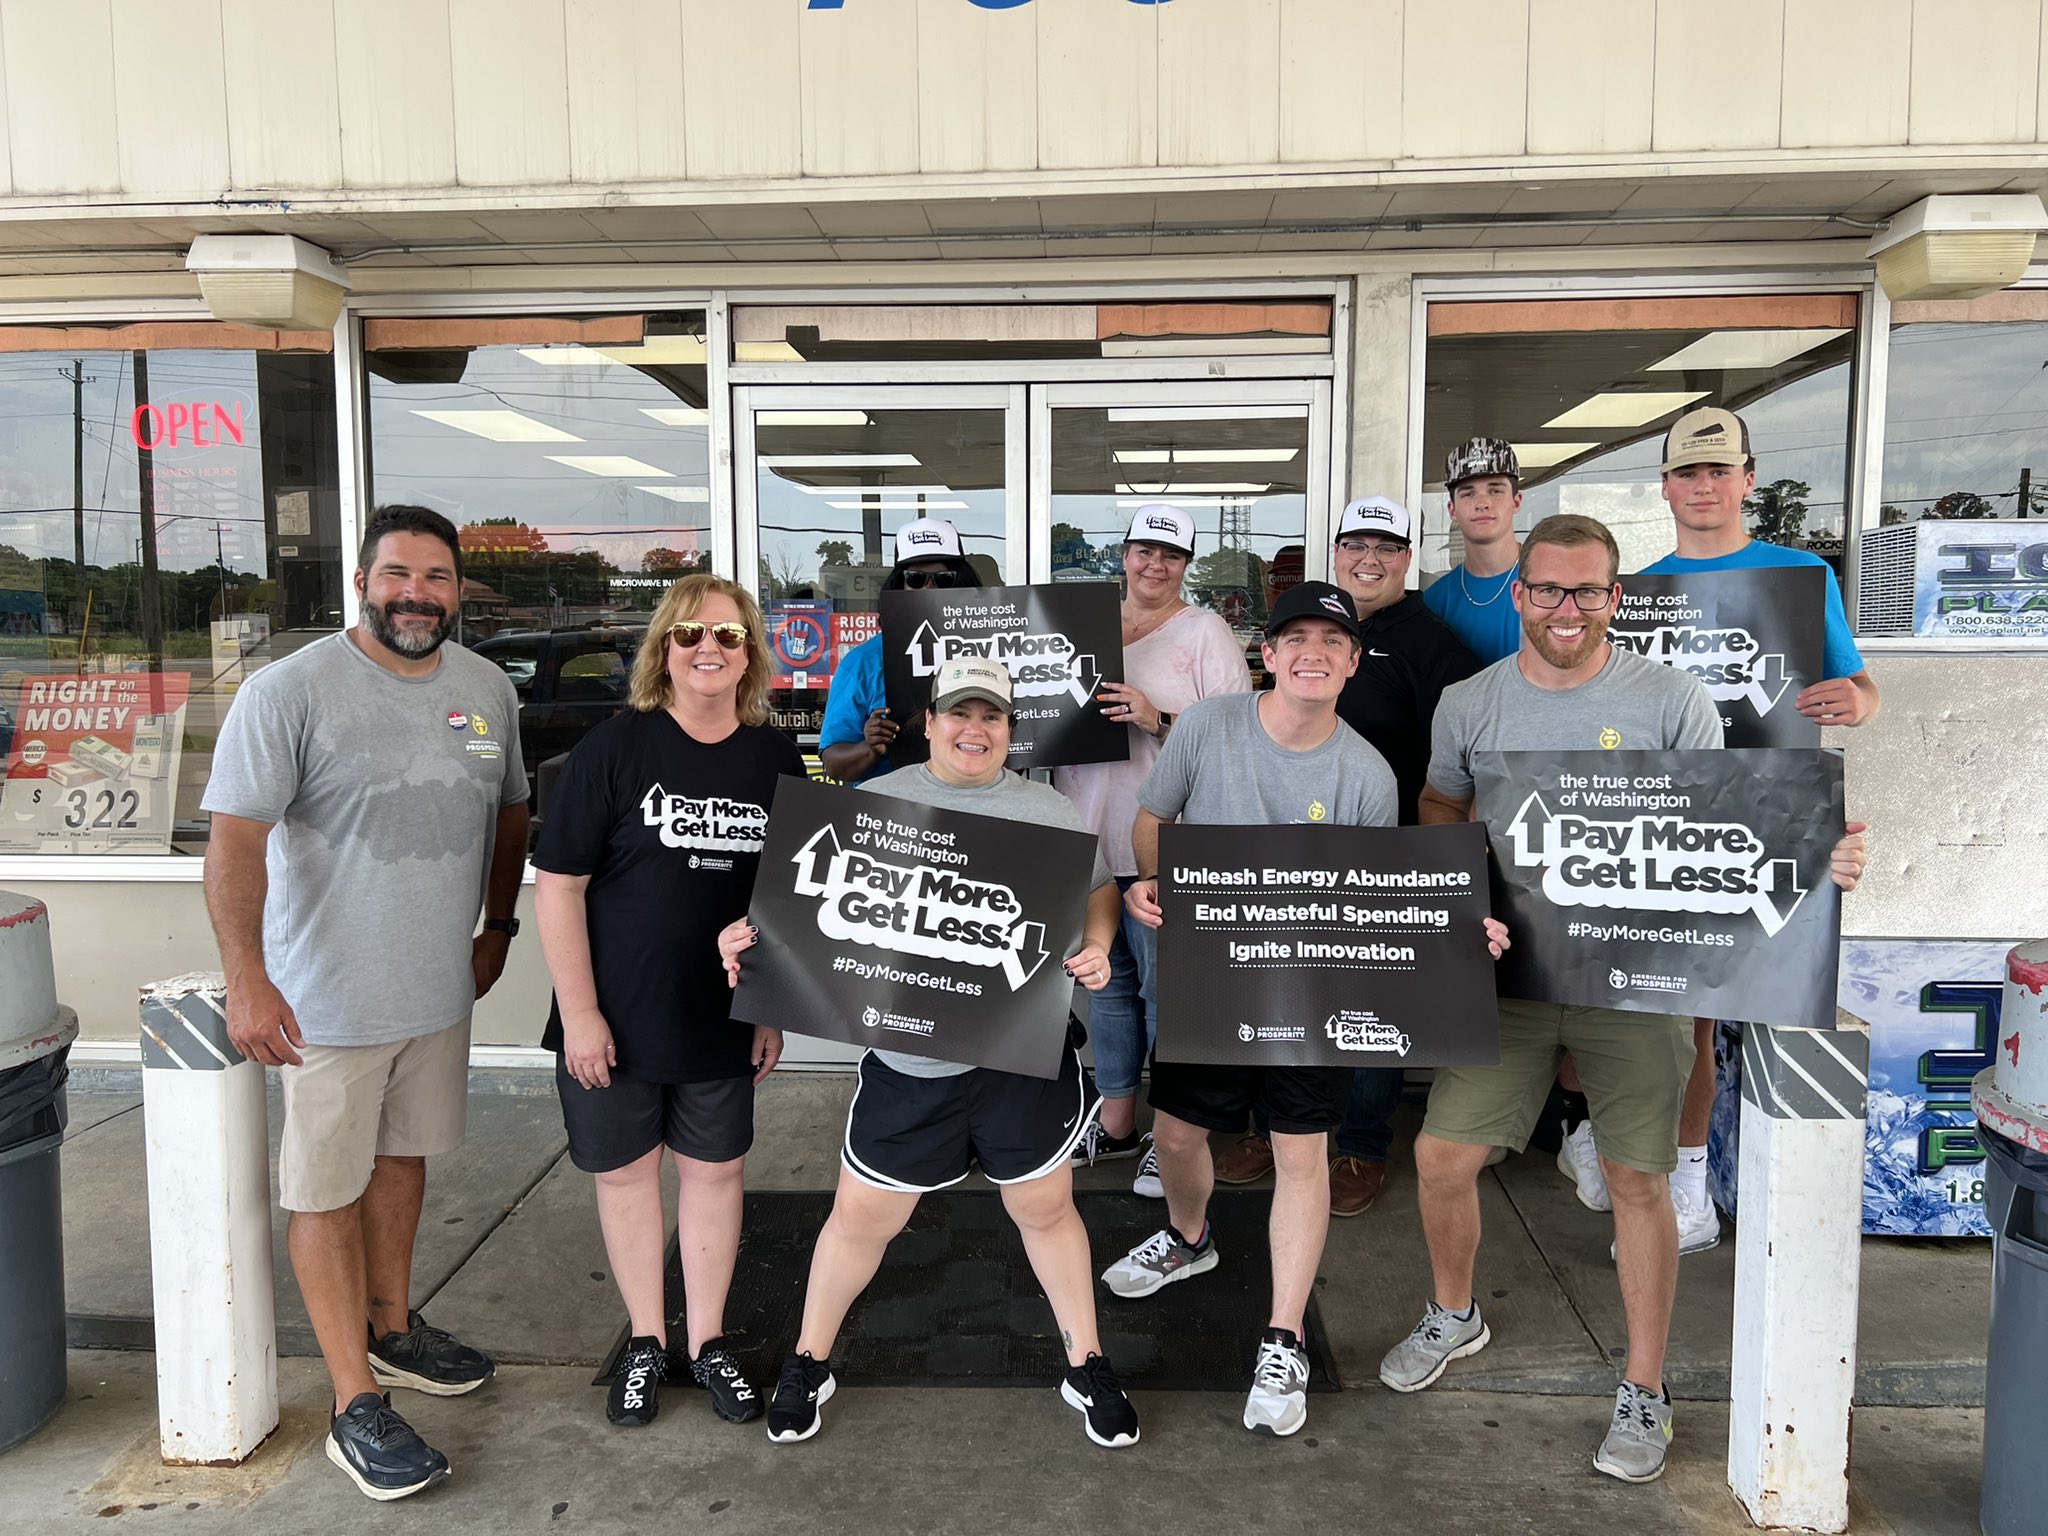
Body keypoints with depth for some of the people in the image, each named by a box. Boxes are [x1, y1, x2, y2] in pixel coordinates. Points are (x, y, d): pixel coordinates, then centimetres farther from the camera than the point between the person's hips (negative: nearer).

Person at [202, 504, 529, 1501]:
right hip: (327, 998, -6)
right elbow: (236, 836, -20)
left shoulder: (486, 689, 4)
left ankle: (391, 1328, 40)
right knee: (328, 1189, 4)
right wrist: (246, 977, -28)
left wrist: (498, 926, 18)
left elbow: (508, 811, 16)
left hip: (440, 988, 6)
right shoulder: (290, 691, -15)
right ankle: (356, 1406, 15)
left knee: (403, 1156, 20)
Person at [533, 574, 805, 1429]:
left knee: (716, 1170, 12)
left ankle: (707, 1342, 31)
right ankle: (645, 1342, 32)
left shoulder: (776, 758, 0)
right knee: (626, 1172, 12)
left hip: (722, 1022, 2)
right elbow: (558, 885, -10)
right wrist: (578, 1012, -12)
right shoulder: (615, 748, -10)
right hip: (615, 1021, -2)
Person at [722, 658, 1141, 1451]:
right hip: (907, 1058, 0)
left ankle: (1086, 1367, 34)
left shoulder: (1049, 812, 4)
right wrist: (752, 935, -15)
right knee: (862, 1214, 11)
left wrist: (1097, 952, -8)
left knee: (1046, 1207, 13)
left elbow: (1100, 894, 12)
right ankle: (809, 1363, 35)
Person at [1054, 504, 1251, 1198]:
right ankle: (1115, 1124, 30)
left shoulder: (1206, 632, -3)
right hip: (1090, 837, 6)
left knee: (1164, 988, 0)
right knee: (1106, 980, 15)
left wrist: (1159, 719, -21)